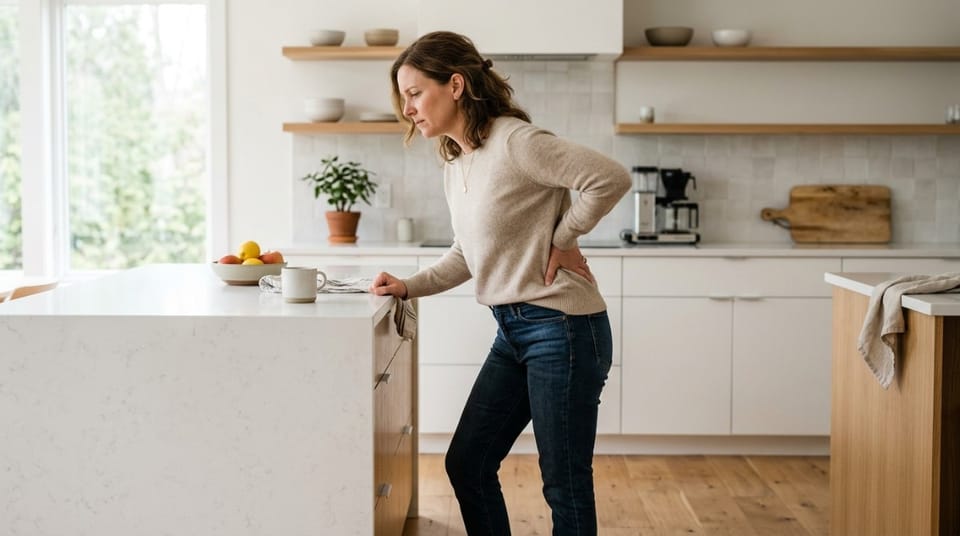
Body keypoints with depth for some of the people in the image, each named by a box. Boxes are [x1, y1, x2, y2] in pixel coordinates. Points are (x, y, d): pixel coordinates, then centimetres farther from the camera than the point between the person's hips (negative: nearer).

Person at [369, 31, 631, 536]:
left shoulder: (513, 142, -17)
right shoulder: (455, 163, 11)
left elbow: (611, 178, -23)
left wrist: (562, 239, -13)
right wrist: (408, 287, 5)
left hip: (560, 328, -9)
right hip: (512, 332, 10)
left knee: (565, 487, 2)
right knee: (465, 464, 14)